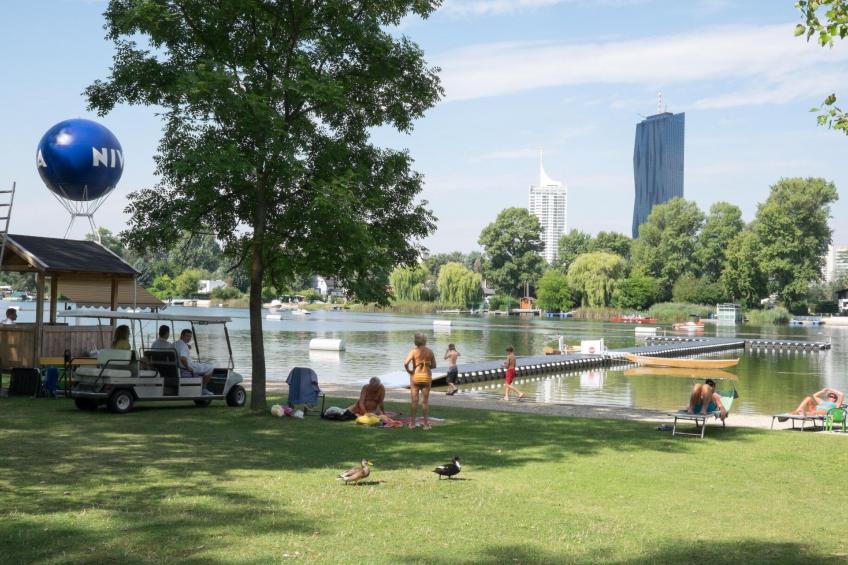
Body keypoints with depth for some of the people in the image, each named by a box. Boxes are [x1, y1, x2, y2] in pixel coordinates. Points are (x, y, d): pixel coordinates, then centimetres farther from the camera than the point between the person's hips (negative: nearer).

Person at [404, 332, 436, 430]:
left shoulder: (414, 351, -9)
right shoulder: (430, 351, 0)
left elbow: (405, 363, -20)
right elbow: (434, 365, 4)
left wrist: (409, 371, -4)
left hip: (415, 376, -2)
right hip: (427, 376, 2)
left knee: (414, 400, 7)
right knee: (425, 401, 7)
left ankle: (412, 422, 11)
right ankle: (426, 424, 7)